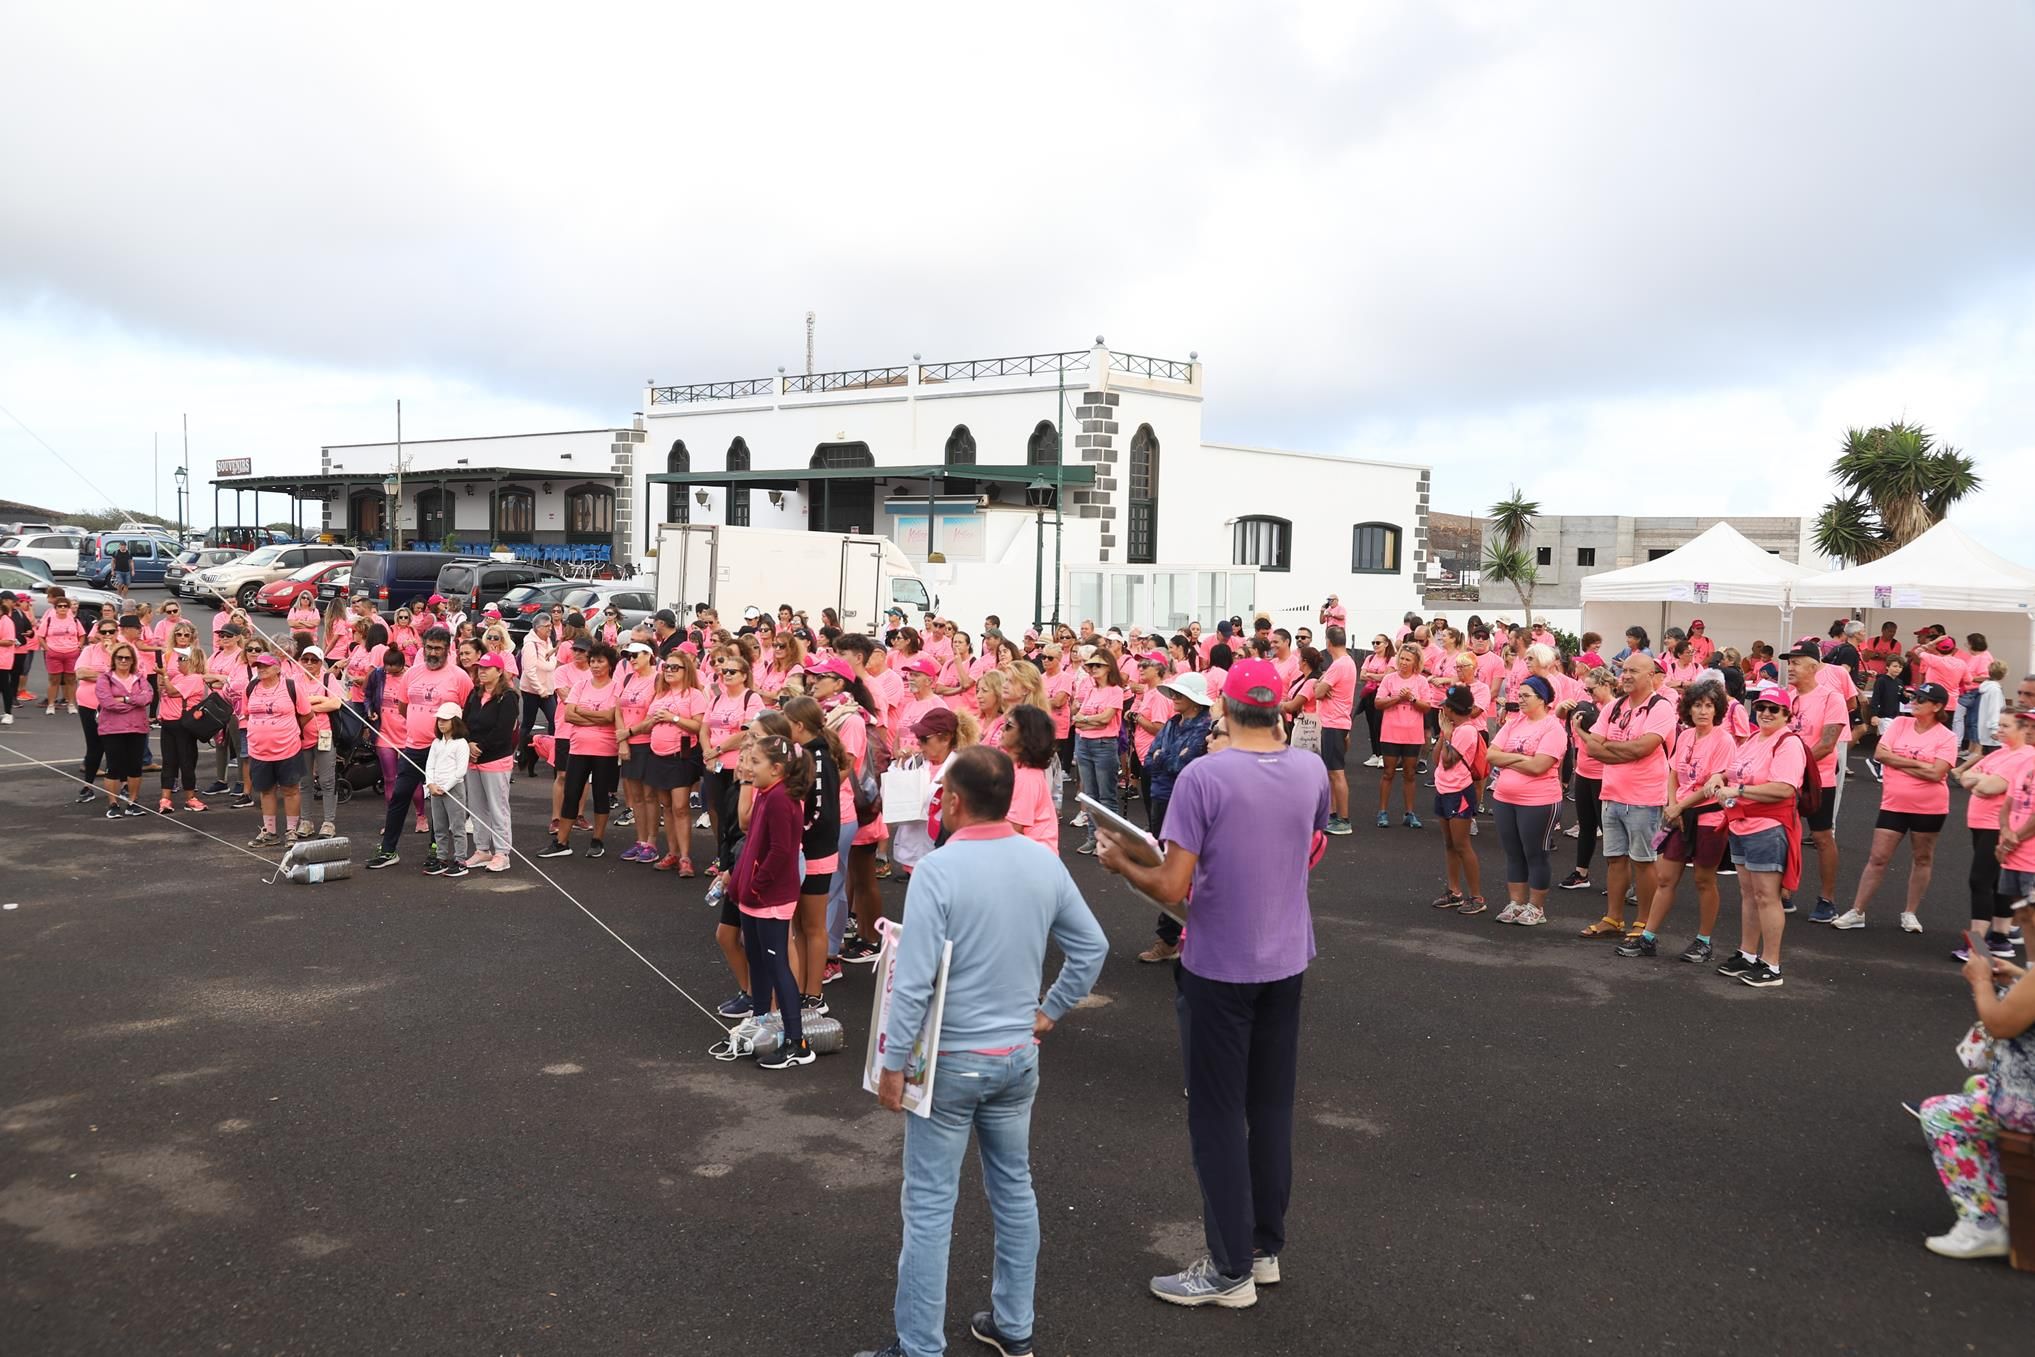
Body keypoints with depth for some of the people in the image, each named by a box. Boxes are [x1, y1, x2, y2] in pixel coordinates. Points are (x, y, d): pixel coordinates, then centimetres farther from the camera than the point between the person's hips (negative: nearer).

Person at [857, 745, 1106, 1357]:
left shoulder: (937, 869, -20)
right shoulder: (1044, 862, -3)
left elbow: (913, 979, -21)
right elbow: (1092, 946, 5)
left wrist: (893, 1064, -12)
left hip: (951, 1060, -6)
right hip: (1018, 1055, 6)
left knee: (929, 1207, 4)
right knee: (1014, 1188, 19)